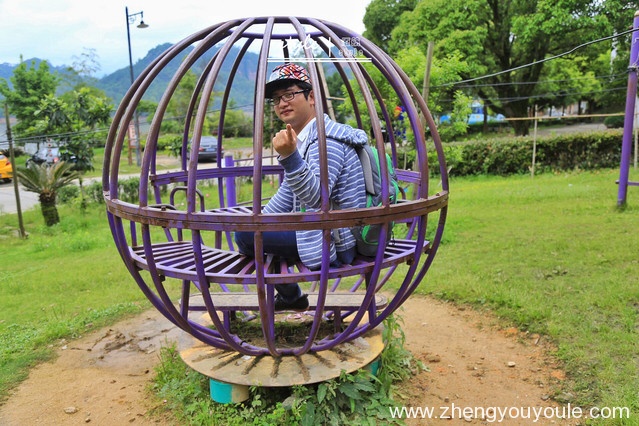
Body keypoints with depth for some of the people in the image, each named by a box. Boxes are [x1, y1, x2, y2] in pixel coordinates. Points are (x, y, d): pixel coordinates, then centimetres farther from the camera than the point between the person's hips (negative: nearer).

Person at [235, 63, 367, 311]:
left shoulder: (326, 140, -20)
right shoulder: (304, 137, 11)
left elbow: (316, 195, -34)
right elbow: (289, 191, 19)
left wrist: (290, 157, -47)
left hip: (333, 244, -10)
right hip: (321, 232, 10)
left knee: (245, 235, -16)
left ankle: (291, 298, 8)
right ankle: (286, 296, 32)